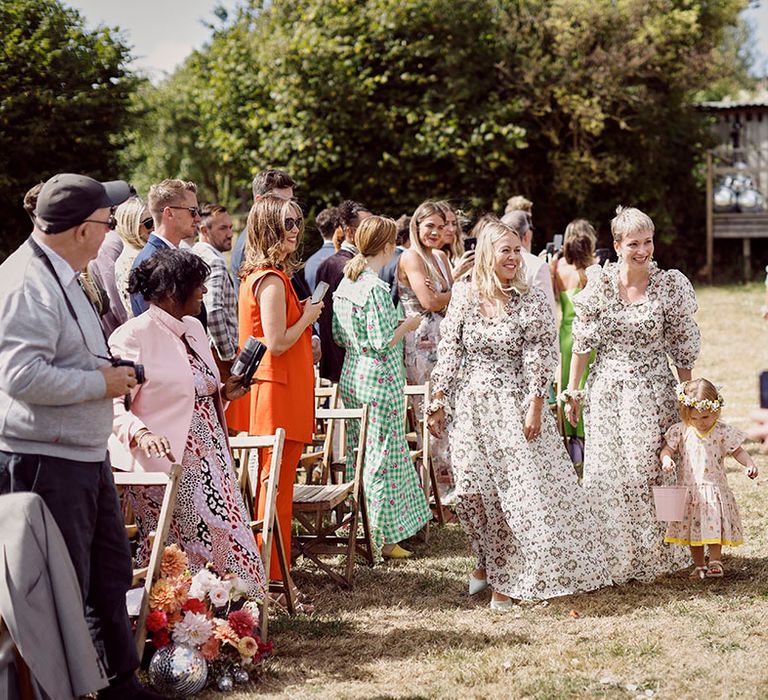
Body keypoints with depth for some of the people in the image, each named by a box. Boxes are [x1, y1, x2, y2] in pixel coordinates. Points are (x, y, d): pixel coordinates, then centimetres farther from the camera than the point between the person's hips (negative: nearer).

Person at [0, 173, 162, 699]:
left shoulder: (63, 276, 15)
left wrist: (111, 369, 10)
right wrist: (102, 382, -18)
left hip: (85, 454, 11)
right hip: (44, 462, -11)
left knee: (111, 573, 18)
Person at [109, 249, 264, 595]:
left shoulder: (193, 329, 15)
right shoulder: (133, 337, -12)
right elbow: (114, 404, -18)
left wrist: (224, 392, 9)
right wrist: (141, 434, -35)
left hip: (210, 460, 8)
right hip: (166, 463, -8)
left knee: (225, 544, 3)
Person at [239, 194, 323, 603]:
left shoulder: (253, 276, 12)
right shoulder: (273, 281, -18)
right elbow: (277, 343, -22)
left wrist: (300, 314, 12)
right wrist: (308, 316, -9)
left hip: (266, 389, 10)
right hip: (281, 391, -10)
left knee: (271, 481, 16)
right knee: (277, 483, -4)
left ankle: (267, 565, 24)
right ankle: (271, 571, 1)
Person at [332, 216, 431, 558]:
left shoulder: (346, 283, 6)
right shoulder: (375, 288, -20)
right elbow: (382, 343, -21)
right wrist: (407, 325, -4)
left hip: (351, 375, 9)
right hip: (379, 378, -9)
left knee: (358, 451, 16)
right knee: (383, 456, 0)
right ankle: (383, 537, 6)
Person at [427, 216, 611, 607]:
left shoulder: (532, 302, -3)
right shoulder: (464, 297, 3)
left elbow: (540, 358, -7)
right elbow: (449, 352, 5)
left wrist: (535, 408, -14)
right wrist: (438, 401, 1)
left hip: (514, 405, -2)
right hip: (470, 405, 2)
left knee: (518, 487, -5)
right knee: (474, 490, 3)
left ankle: (506, 578, 7)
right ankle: (488, 562, 26)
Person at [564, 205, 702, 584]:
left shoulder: (671, 286, -4)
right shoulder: (600, 282, -2)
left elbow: (682, 348, 2)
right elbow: (582, 342, 4)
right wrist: (573, 390, 5)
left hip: (653, 393, -1)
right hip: (606, 392, 1)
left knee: (647, 471, 0)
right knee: (605, 475, 1)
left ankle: (651, 556, 17)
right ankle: (611, 557, 14)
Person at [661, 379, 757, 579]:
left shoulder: (722, 432, -7)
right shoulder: (681, 431, -3)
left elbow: (738, 451, 0)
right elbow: (667, 449, 1)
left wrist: (750, 464, -18)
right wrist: (666, 459, -21)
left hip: (714, 489, -2)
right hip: (688, 489, 2)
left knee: (714, 525, -4)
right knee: (692, 528, 8)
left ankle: (715, 562, 10)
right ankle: (699, 566, 19)